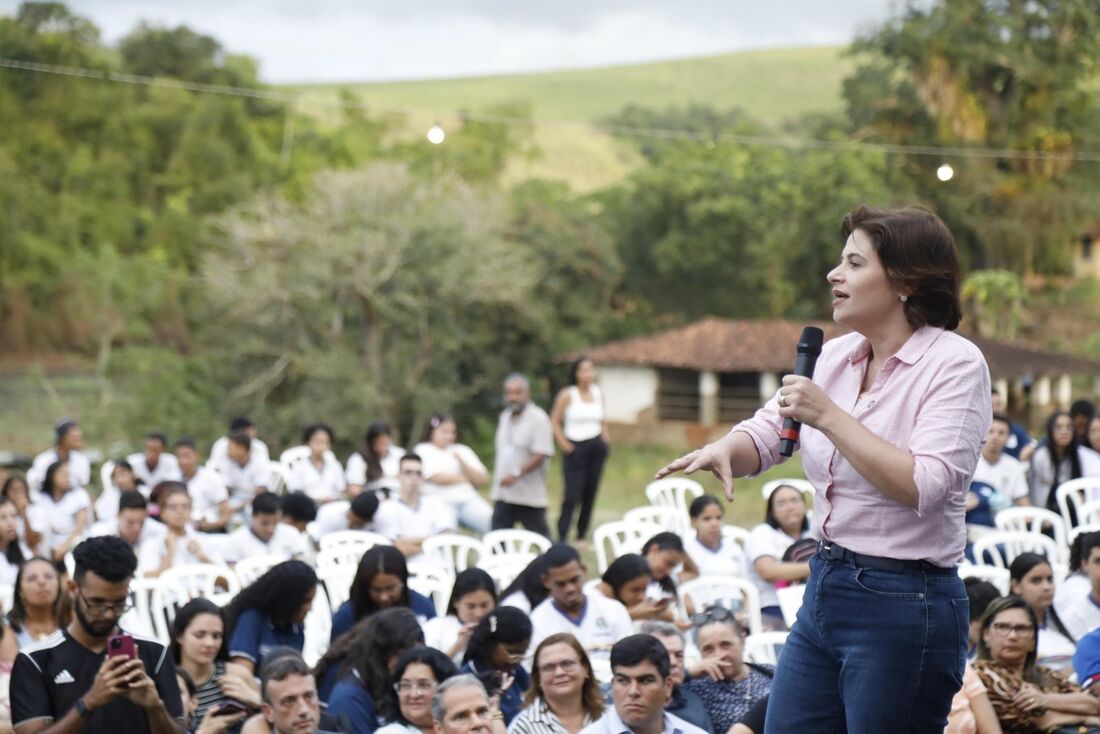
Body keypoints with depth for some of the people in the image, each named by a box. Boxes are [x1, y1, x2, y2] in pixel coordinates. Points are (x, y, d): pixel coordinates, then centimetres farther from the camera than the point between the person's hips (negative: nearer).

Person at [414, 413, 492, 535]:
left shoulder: (462, 450, 20)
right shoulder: (422, 451, 8)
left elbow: (482, 479, 12)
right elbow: (437, 478, -6)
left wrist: (461, 461, -4)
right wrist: (467, 478, 8)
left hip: (469, 500, 4)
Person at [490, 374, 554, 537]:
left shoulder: (538, 418, -10)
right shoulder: (505, 417, 13)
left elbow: (541, 455, -18)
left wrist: (517, 473, -25)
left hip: (529, 497, -7)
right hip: (503, 495, 7)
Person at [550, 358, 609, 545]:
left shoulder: (598, 393, 9)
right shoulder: (567, 395, -6)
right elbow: (554, 421, -5)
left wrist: (606, 437, 8)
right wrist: (563, 444, -12)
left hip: (596, 447, 5)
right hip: (576, 448, -5)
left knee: (590, 494, 5)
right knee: (572, 495, -10)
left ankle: (582, 536, 14)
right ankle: (562, 538, -8)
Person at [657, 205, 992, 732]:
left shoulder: (955, 364, -12)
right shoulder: (837, 357, 10)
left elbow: (924, 487, -23)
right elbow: (764, 435, 14)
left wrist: (829, 416, -22)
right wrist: (724, 450, -10)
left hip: (902, 605, -7)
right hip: (825, 586, 8)